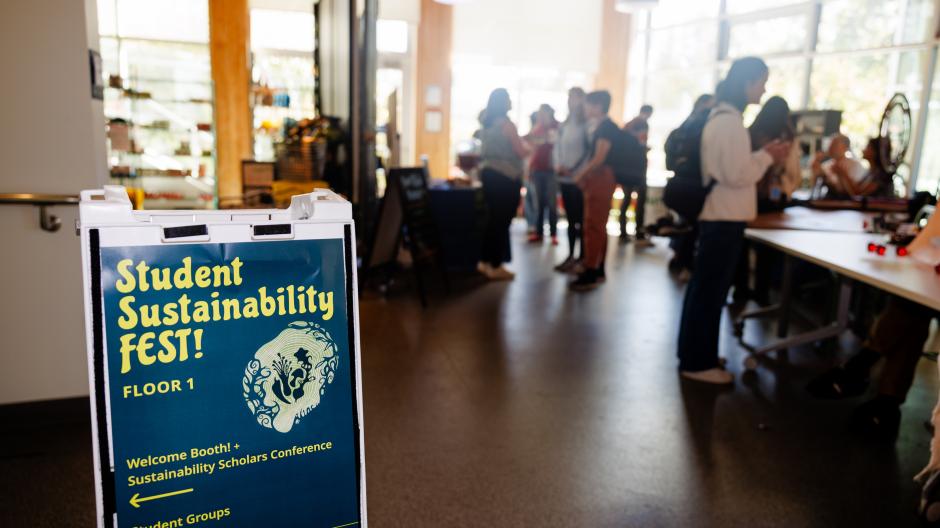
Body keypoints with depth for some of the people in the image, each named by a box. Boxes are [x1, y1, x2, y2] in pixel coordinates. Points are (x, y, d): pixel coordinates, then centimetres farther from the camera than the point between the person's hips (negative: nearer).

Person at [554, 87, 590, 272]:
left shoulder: (586, 124, -7)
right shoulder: (564, 125, 14)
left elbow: (590, 150, -12)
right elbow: (557, 147, 14)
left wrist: (575, 170, -16)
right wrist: (558, 165, -4)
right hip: (565, 178, 6)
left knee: (581, 219, -2)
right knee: (570, 218, 11)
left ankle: (582, 258, 3)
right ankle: (571, 256, 17)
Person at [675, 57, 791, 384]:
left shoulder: (721, 117, 15)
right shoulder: (729, 121, -17)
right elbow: (737, 175, -20)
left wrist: (762, 156, 11)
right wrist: (767, 157, -6)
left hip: (716, 215, 10)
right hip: (724, 219, -10)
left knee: (704, 288, 16)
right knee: (711, 291, -3)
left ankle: (694, 354, 27)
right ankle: (697, 363, 6)